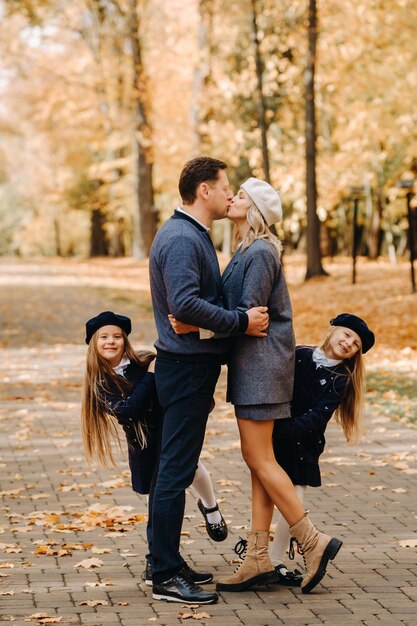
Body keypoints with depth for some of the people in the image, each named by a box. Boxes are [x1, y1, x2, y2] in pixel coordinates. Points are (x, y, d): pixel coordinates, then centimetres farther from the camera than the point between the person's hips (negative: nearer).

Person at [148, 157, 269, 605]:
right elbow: (185, 304, -29)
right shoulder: (181, 239, -17)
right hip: (186, 366, -11)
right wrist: (241, 322, -22)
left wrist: (240, 316, 10)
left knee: (175, 469, 15)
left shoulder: (192, 235, 17)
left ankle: (166, 562, 23)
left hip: (192, 364, 11)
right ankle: (166, 577, -5)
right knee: (175, 471, -8)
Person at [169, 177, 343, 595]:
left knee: (260, 459, -8)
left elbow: (249, 314, -20)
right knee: (256, 460, 8)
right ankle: (258, 559, 11)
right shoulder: (247, 251, 16)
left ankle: (313, 542, -2)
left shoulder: (260, 253, -14)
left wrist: (196, 325, -25)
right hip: (250, 364, 10)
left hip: (261, 363, -10)